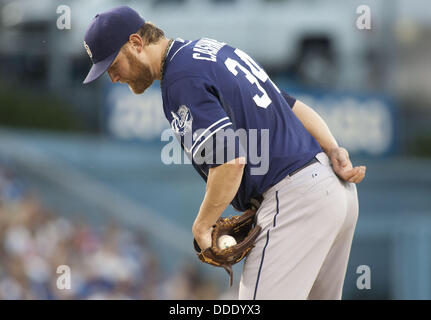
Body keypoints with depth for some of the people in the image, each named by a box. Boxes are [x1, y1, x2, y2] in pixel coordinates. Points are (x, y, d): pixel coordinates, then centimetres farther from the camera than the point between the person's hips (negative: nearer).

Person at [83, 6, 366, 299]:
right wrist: (335, 151, 4)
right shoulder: (210, 49, 19)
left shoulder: (181, 79, -12)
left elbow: (230, 160, -22)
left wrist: (201, 226, -10)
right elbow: (295, 107, 16)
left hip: (293, 196, -10)